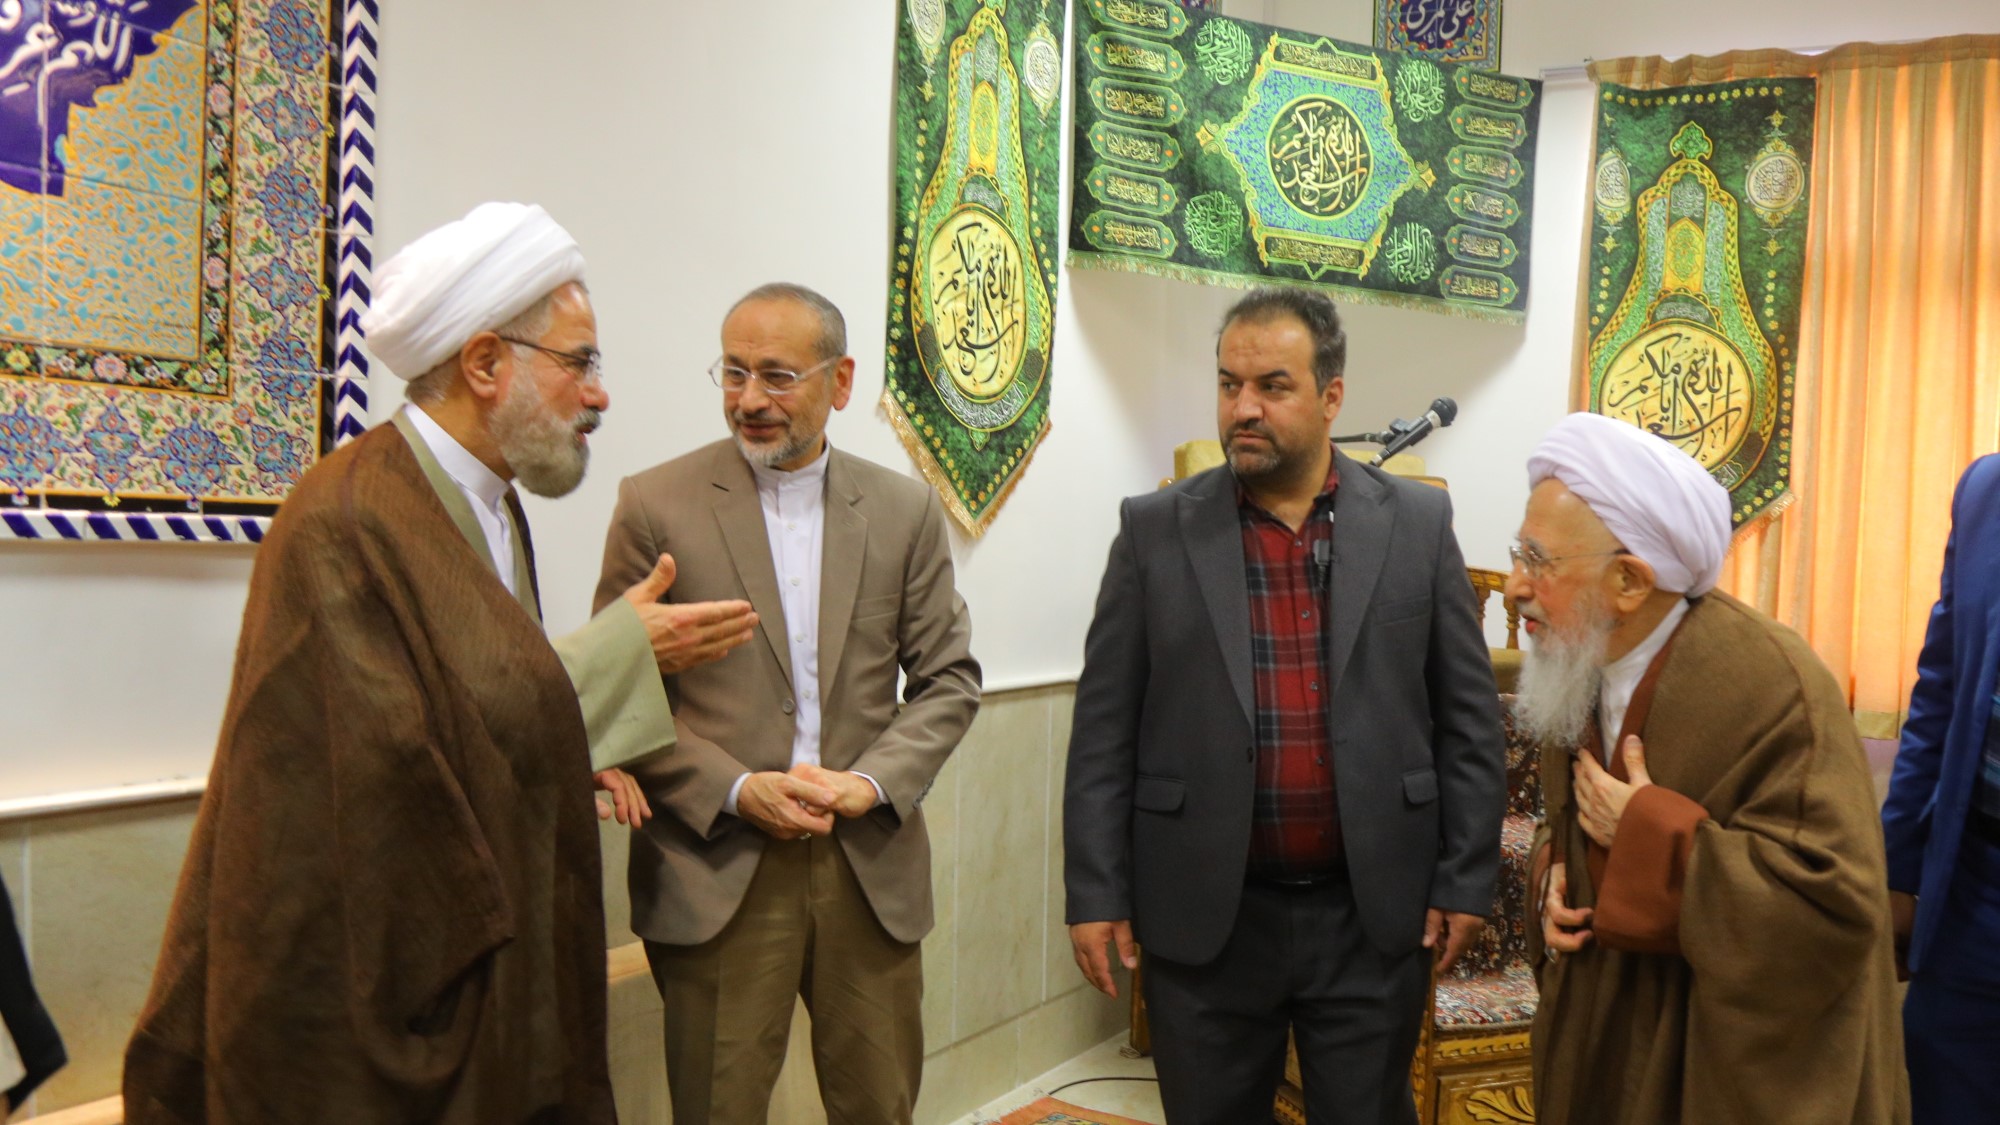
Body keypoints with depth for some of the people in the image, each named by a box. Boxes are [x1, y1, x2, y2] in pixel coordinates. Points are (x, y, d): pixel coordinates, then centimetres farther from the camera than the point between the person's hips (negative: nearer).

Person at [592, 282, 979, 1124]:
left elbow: (949, 679, 6)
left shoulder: (906, 511, 5)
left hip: (872, 867, 2)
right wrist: (736, 790, -13)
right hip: (717, 871, -2)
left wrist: (871, 782, -9)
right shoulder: (656, 504, -2)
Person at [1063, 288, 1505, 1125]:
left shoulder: (1417, 522, 0)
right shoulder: (1155, 529, -2)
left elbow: (1468, 714, 3)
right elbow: (1105, 726, -2)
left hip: (1375, 912, 1)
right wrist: (1096, 892, -5)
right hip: (1204, 915, 0)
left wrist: (1466, 879, 0)